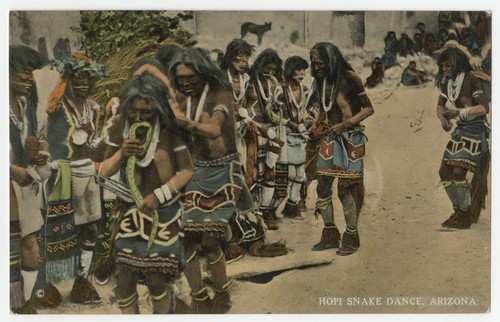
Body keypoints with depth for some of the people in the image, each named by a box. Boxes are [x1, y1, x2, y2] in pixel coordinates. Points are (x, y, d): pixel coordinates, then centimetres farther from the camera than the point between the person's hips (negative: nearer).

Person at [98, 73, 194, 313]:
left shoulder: (170, 129, -16)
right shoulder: (118, 126, -8)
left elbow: (187, 171, -11)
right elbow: (105, 171, -3)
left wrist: (158, 195, -20)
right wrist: (121, 154, -24)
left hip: (164, 210, -2)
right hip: (129, 209, 3)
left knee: (156, 279, 0)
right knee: (123, 275, 2)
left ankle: (164, 311, 29)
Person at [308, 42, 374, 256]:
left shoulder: (349, 78, -13)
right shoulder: (321, 81, 5)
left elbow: (368, 108, -11)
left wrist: (345, 124, -20)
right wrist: (316, 125, 1)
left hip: (349, 139, -6)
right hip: (329, 139, 6)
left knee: (345, 189, -3)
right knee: (322, 187, 6)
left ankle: (351, 239, 12)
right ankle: (330, 236, 19)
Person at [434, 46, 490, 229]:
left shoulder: (470, 79, -14)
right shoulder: (447, 82, 7)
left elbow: (484, 108, -18)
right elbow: (440, 106, 15)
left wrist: (458, 112, -26)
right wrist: (443, 119, -7)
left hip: (475, 130, -8)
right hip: (460, 130, 8)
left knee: (459, 172, -17)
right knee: (445, 172, 5)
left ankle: (466, 217, -3)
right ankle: (459, 211, 19)